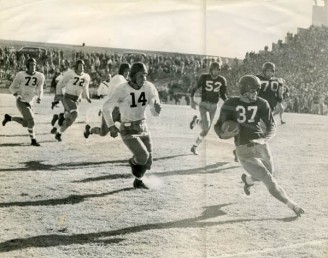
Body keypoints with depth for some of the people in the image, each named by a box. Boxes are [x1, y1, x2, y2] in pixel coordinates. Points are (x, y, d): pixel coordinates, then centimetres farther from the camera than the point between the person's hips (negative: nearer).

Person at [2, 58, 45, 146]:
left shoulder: (40, 76, -3)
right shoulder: (20, 75, -12)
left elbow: (40, 90, 7)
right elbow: (12, 88, -2)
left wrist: (39, 98, -14)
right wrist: (17, 95, -21)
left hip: (29, 102, 6)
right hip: (21, 101, -6)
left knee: (25, 124, 14)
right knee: (31, 121, -16)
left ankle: (9, 118, 36)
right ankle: (33, 140, -2)